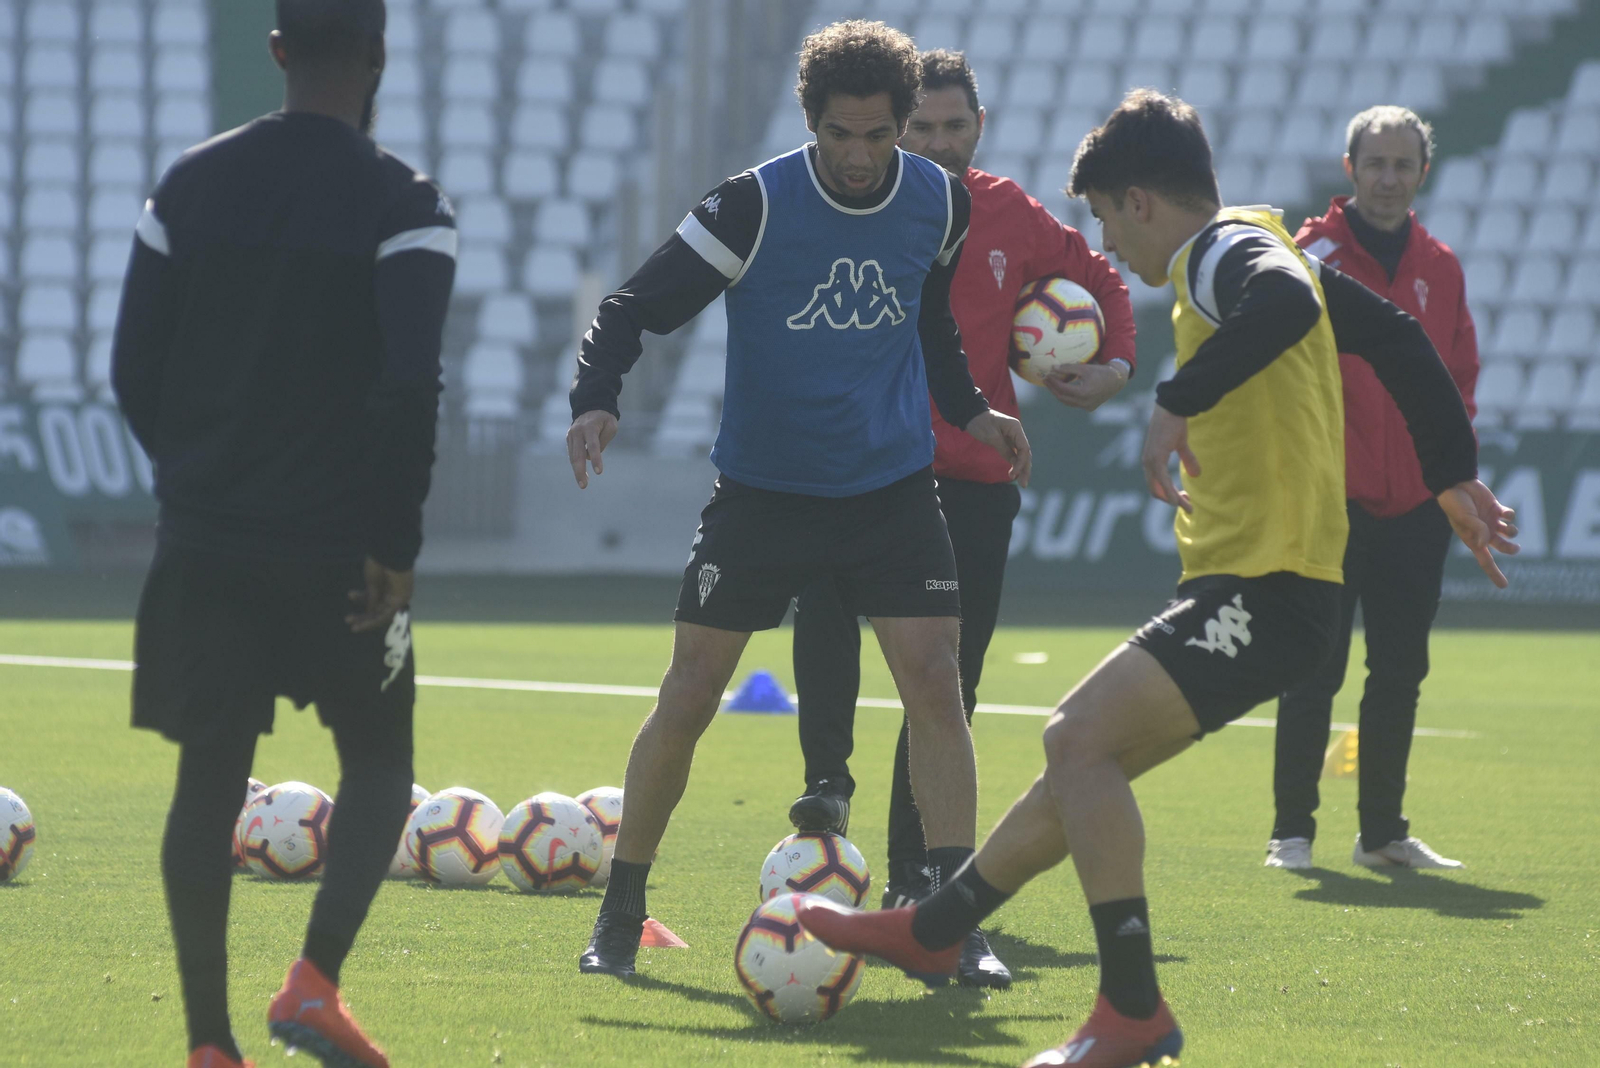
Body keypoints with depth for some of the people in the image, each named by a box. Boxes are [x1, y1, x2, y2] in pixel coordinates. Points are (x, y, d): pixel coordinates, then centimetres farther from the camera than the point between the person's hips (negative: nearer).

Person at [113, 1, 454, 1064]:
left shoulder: (190, 186, 4)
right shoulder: (405, 206, -9)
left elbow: (136, 368, 5)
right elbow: (409, 388, -17)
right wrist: (396, 547, -9)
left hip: (206, 539, 3)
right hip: (340, 552, -3)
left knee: (210, 777, 9)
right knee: (377, 760, 14)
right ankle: (316, 981, -5)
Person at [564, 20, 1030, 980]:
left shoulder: (942, 204, -1)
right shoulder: (756, 206, -15)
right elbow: (639, 307, -12)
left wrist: (969, 408, 15)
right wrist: (596, 398, -27)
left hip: (893, 490, 2)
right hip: (763, 492, -2)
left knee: (935, 685, -11)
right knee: (688, 698, -2)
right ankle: (621, 917, 12)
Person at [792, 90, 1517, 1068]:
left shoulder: (1221, 252, -12)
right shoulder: (1267, 248, 19)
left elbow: (1285, 302, -36)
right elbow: (1397, 336, 24)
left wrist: (1181, 401, -37)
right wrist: (1453, 474, 26)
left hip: (1268, 588, -11)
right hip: (1255, 583, 11)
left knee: (1081, 738, -18)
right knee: (1085, 749, 18)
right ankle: (934, 930, 29)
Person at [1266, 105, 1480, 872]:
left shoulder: (1440, 268, 11)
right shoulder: (1313, 254, -3)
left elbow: (1460, 373, 16)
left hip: (1415, 503, 5)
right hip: (1331, 498, -5)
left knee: (1401, 672, 8)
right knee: (1315, 671, -3)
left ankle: (1383, 832, 17)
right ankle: (1291, 831, 3)